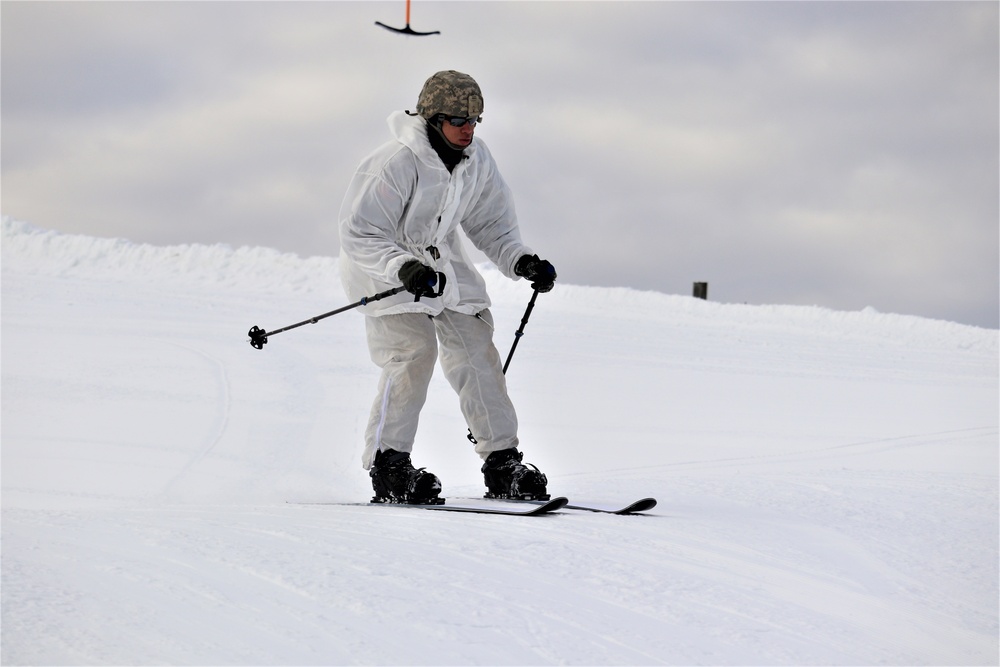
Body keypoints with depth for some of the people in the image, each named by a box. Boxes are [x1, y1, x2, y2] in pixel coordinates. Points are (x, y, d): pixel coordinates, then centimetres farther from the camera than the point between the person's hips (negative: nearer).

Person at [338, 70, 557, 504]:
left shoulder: (476, 159, -5)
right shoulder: (396, 163, -26)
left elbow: (491, 225, 7)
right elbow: (359, 233, -27)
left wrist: (522, 262, -11)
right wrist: (405, 269, -42)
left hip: (439, 262, 7)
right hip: (381, 264, -7)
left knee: (475, 347, 0)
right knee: (414, 350, -22)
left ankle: (502, 462, 6)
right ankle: (388, 463, -14)